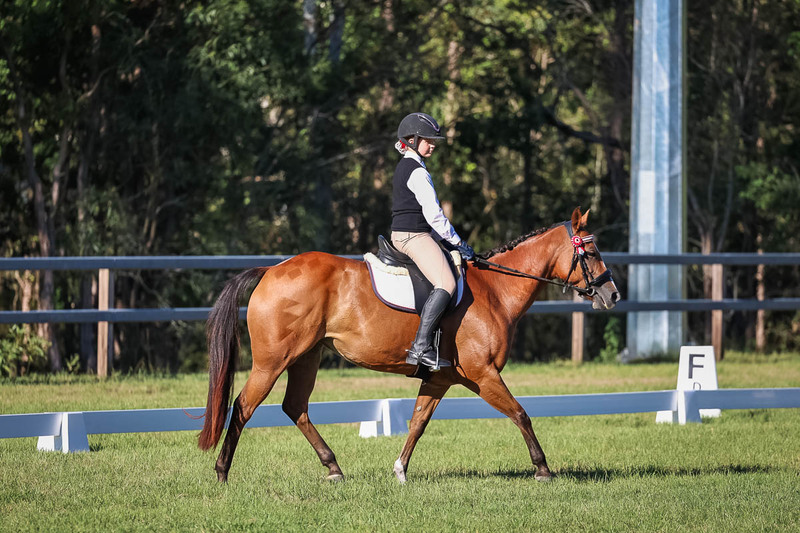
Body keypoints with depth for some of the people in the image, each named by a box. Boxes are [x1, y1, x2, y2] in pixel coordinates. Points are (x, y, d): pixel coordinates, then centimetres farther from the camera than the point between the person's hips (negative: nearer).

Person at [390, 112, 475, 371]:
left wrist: (445, 240, 20)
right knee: (446, 284, -23)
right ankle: (421, 347, -33)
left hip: (401, 235, 11)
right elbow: (433, 214, -15)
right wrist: (457, 242, -7)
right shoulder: (417, 172, -12)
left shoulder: (404, 168, 21)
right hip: (414, 236, -11)